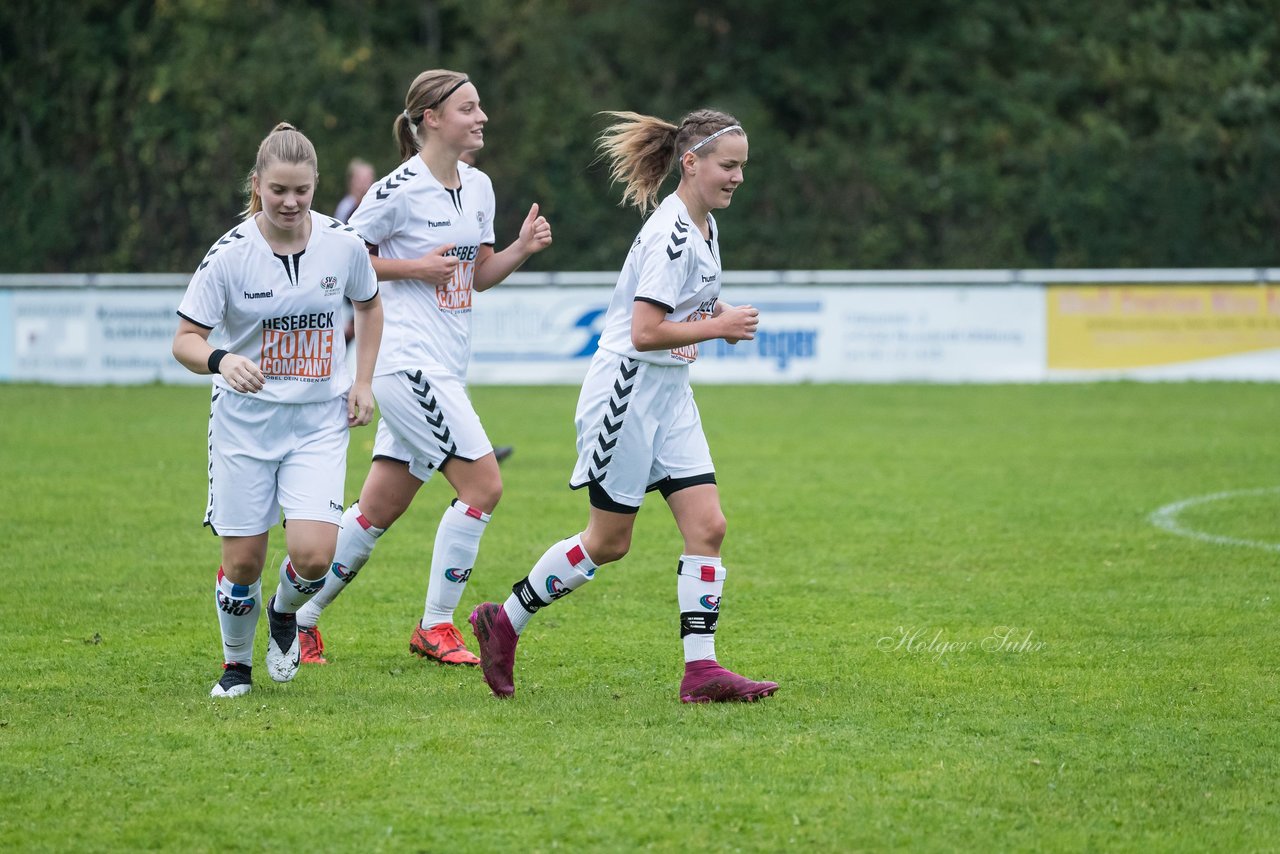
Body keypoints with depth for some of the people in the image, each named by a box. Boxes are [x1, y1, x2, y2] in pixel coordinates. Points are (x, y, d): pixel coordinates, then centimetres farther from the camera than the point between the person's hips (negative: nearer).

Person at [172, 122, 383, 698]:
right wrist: (220, 360, -32)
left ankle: (285, 611, 21)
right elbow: (185, 340, -10)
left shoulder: (344, 244, -5)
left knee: (313, 555, -15)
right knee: (243, 561, 1)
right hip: (245, 419, -1)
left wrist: (363, 381, 8)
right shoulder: (231, 254, -12)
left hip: (319, 420, 1)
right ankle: (236, 662, 28)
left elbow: (368, 305, 16)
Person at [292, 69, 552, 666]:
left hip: (445, 369, 8)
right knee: (483, 485, -12)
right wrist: (414, 268, -15)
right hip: (408, 363, -8)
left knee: (381, 507, 9)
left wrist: (522, 248, 3)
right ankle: (435, 627, -2)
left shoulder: (478, 187, 13)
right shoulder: (399, 190, -12)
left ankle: (301, 614, 19)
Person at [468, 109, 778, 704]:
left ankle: (700, 670, -4)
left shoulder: (703, 226, 10)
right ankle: (503, 622, 18)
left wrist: (713, 316, 6)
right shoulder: (670, 233, -20)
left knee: (707, 526, -3)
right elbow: (646, 332, -25)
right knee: (608, 542, 1)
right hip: (627, 391, -9)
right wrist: (720, 327, -15)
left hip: (670, 395, 9)